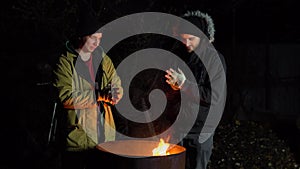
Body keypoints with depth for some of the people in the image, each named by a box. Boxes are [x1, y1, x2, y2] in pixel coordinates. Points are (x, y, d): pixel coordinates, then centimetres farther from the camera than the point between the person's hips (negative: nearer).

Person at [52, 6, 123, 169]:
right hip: (76, 134, -5)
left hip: (104, 134, 5)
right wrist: (99, 95, -19)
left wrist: (114, 94, -15)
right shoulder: (65, 62, -7)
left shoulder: (103, 59, 10)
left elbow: (117, 86, 9)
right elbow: (66, 97, -17)